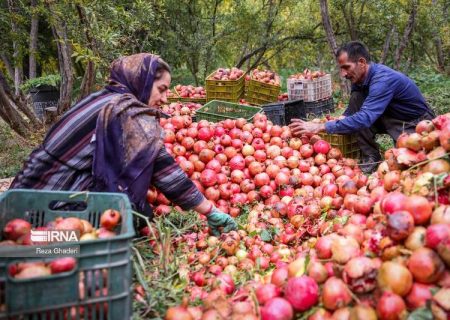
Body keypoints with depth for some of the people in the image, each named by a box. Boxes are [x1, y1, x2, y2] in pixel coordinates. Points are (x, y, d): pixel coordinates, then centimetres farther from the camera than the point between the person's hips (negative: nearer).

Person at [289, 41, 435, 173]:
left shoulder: (383, 79, -32)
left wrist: (321, 127, -46)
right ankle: (371, 157, -9)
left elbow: (365, 118, -42)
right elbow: (352, 111, 1)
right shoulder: (359, 77, -7)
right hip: (393, 117, 8)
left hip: (417, 123, -7)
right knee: (356, 98, -14)